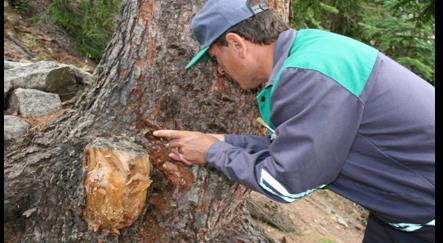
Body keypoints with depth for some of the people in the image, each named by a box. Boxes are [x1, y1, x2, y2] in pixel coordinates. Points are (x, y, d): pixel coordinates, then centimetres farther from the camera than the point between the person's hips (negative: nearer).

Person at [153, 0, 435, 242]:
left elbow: (284, 183, -24)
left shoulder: (309, 74, -30)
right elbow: (289, 146, 5)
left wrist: (213, 152, -11)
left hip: (426, 217, -8)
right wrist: (220, 141, 1)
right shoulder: (306, 49, -1)